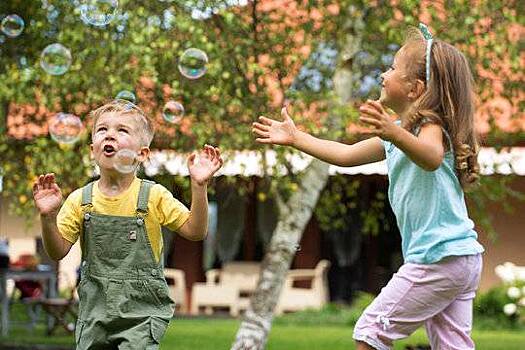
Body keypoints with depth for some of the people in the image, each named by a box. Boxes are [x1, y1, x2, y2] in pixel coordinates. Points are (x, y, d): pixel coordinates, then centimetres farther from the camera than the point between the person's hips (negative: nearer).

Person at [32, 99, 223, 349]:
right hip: (94, 313, 3)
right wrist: (48, 217, -17)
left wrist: (199, 187, -18)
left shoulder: (153, 196, -4)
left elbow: (195, 232, -6)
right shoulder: (80, 200, 1)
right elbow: (58, 252, 0)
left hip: (142, 313, -3)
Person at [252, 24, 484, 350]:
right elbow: (346, 155, 27)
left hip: (439, 258, -10)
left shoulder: (430, 124, -11)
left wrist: (394, 134, -52)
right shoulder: (398, 132, 19)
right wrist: (295, 137, 27)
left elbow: (432, 158, -35)